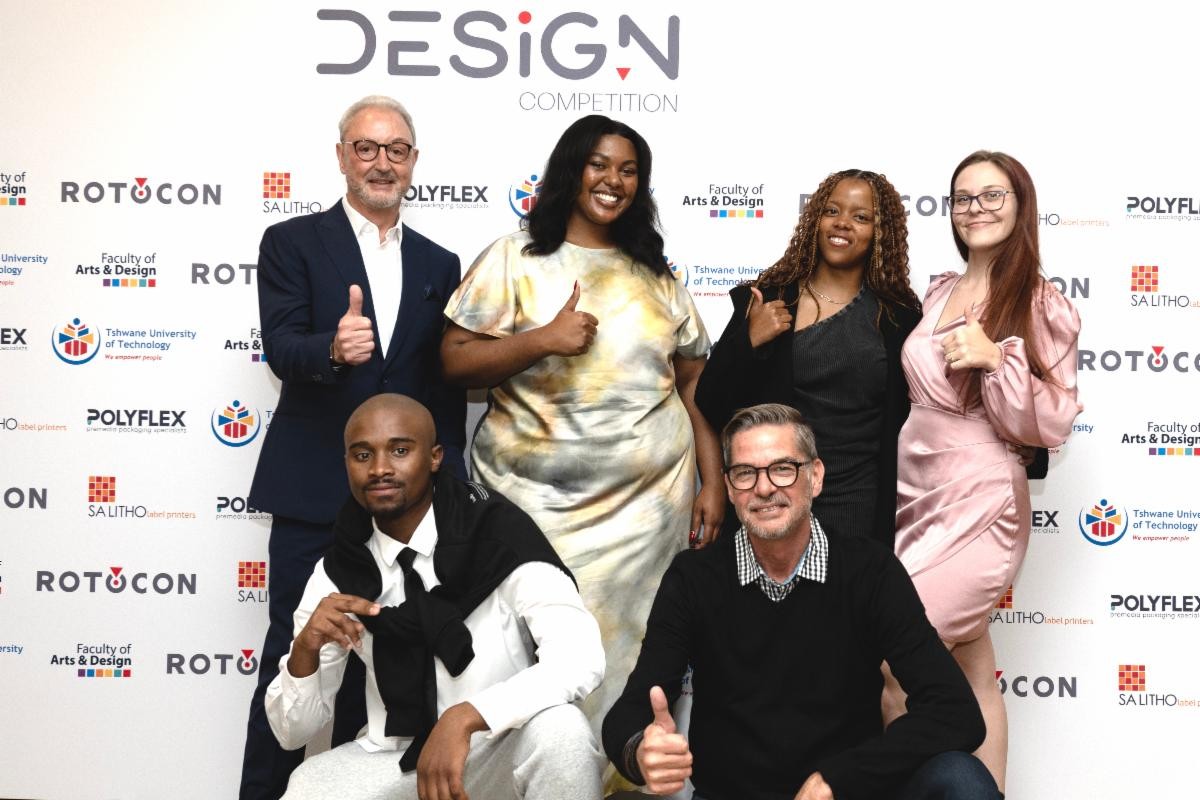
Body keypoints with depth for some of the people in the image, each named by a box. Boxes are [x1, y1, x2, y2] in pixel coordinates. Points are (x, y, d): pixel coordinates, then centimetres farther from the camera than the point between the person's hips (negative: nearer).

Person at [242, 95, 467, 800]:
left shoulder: (439, 264, 11)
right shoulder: (293, 243, 1)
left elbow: (448, 384, 11)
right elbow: (281, 349, -13)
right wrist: (333, 348, -35)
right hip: (314, 492, -3)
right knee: (294, 656, 2)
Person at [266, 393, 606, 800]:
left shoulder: (499, 534, -16)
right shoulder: (338, 571, -4)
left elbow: (582, 657, -29)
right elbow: (292, 731, 0)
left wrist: (464, 718, -38)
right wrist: (305, 649, -20)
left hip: (504, 752, -2)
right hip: (397, 759, 2)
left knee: (560, 730, -34)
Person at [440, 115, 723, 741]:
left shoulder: (655, 275, 13)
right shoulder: (515, 259, 2)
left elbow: (693, 383, 13)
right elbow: (455, 361, -3)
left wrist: (714, 483, 7)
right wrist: (541, 340, -17)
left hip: (651, 499, 3)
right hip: (542, 501, -2)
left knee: (629, 648, 4)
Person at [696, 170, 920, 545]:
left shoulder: (899, 316, 1)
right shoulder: (767, 300, -1)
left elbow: (902, 424, 7)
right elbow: (710, 404, -1)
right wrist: (748, 341, -15)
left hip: (859, 505, 0)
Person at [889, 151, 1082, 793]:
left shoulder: (1042, 307, -8)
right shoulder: (940, 293, 10)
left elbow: (1050, 426, -13)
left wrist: (997, 358, -25)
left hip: (976, 505, -6)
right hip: (916, 491, 6)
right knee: (974, 677, 13)